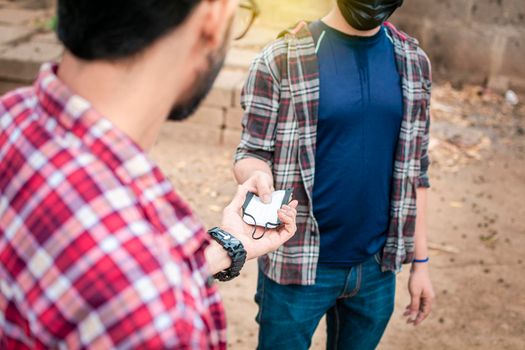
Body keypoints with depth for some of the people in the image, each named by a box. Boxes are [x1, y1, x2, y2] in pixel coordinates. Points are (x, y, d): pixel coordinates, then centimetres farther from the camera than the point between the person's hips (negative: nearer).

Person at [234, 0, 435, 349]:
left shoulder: (412, 61, 2)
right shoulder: (282, 58, -10)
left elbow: (414, 168, 7)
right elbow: (253, 152, -8)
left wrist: (420, 261, 8)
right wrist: (257, 176, -32)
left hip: (377, 266, 4)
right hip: (298, 262, -3)